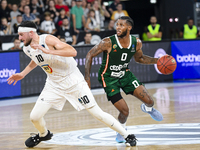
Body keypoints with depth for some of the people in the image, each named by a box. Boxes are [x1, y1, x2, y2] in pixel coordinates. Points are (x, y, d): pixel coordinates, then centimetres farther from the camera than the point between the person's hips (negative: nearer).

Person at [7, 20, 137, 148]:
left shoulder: (48, 39, -24)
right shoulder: (27, 49, -2)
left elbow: (73, 52, -37)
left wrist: (49, 52, -43)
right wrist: (22, 74, 18)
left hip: (73, 81, -6)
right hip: (54, 84, 6)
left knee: (97, 113, -6)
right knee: (35, 116, -1)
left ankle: (127, 136, 6)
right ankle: (44, 134, 33)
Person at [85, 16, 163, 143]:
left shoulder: (136, 43, -12)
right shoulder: (108, 43, -25)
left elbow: (139, 58, 9)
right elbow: (90, 55, -14)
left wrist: (156, 61, -5)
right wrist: (87, 76, -19)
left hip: (125, 74, 4)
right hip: (109, 78, -4)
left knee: (149, 101, -6)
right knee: (124, 111, -12)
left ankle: (147, 108, 34)